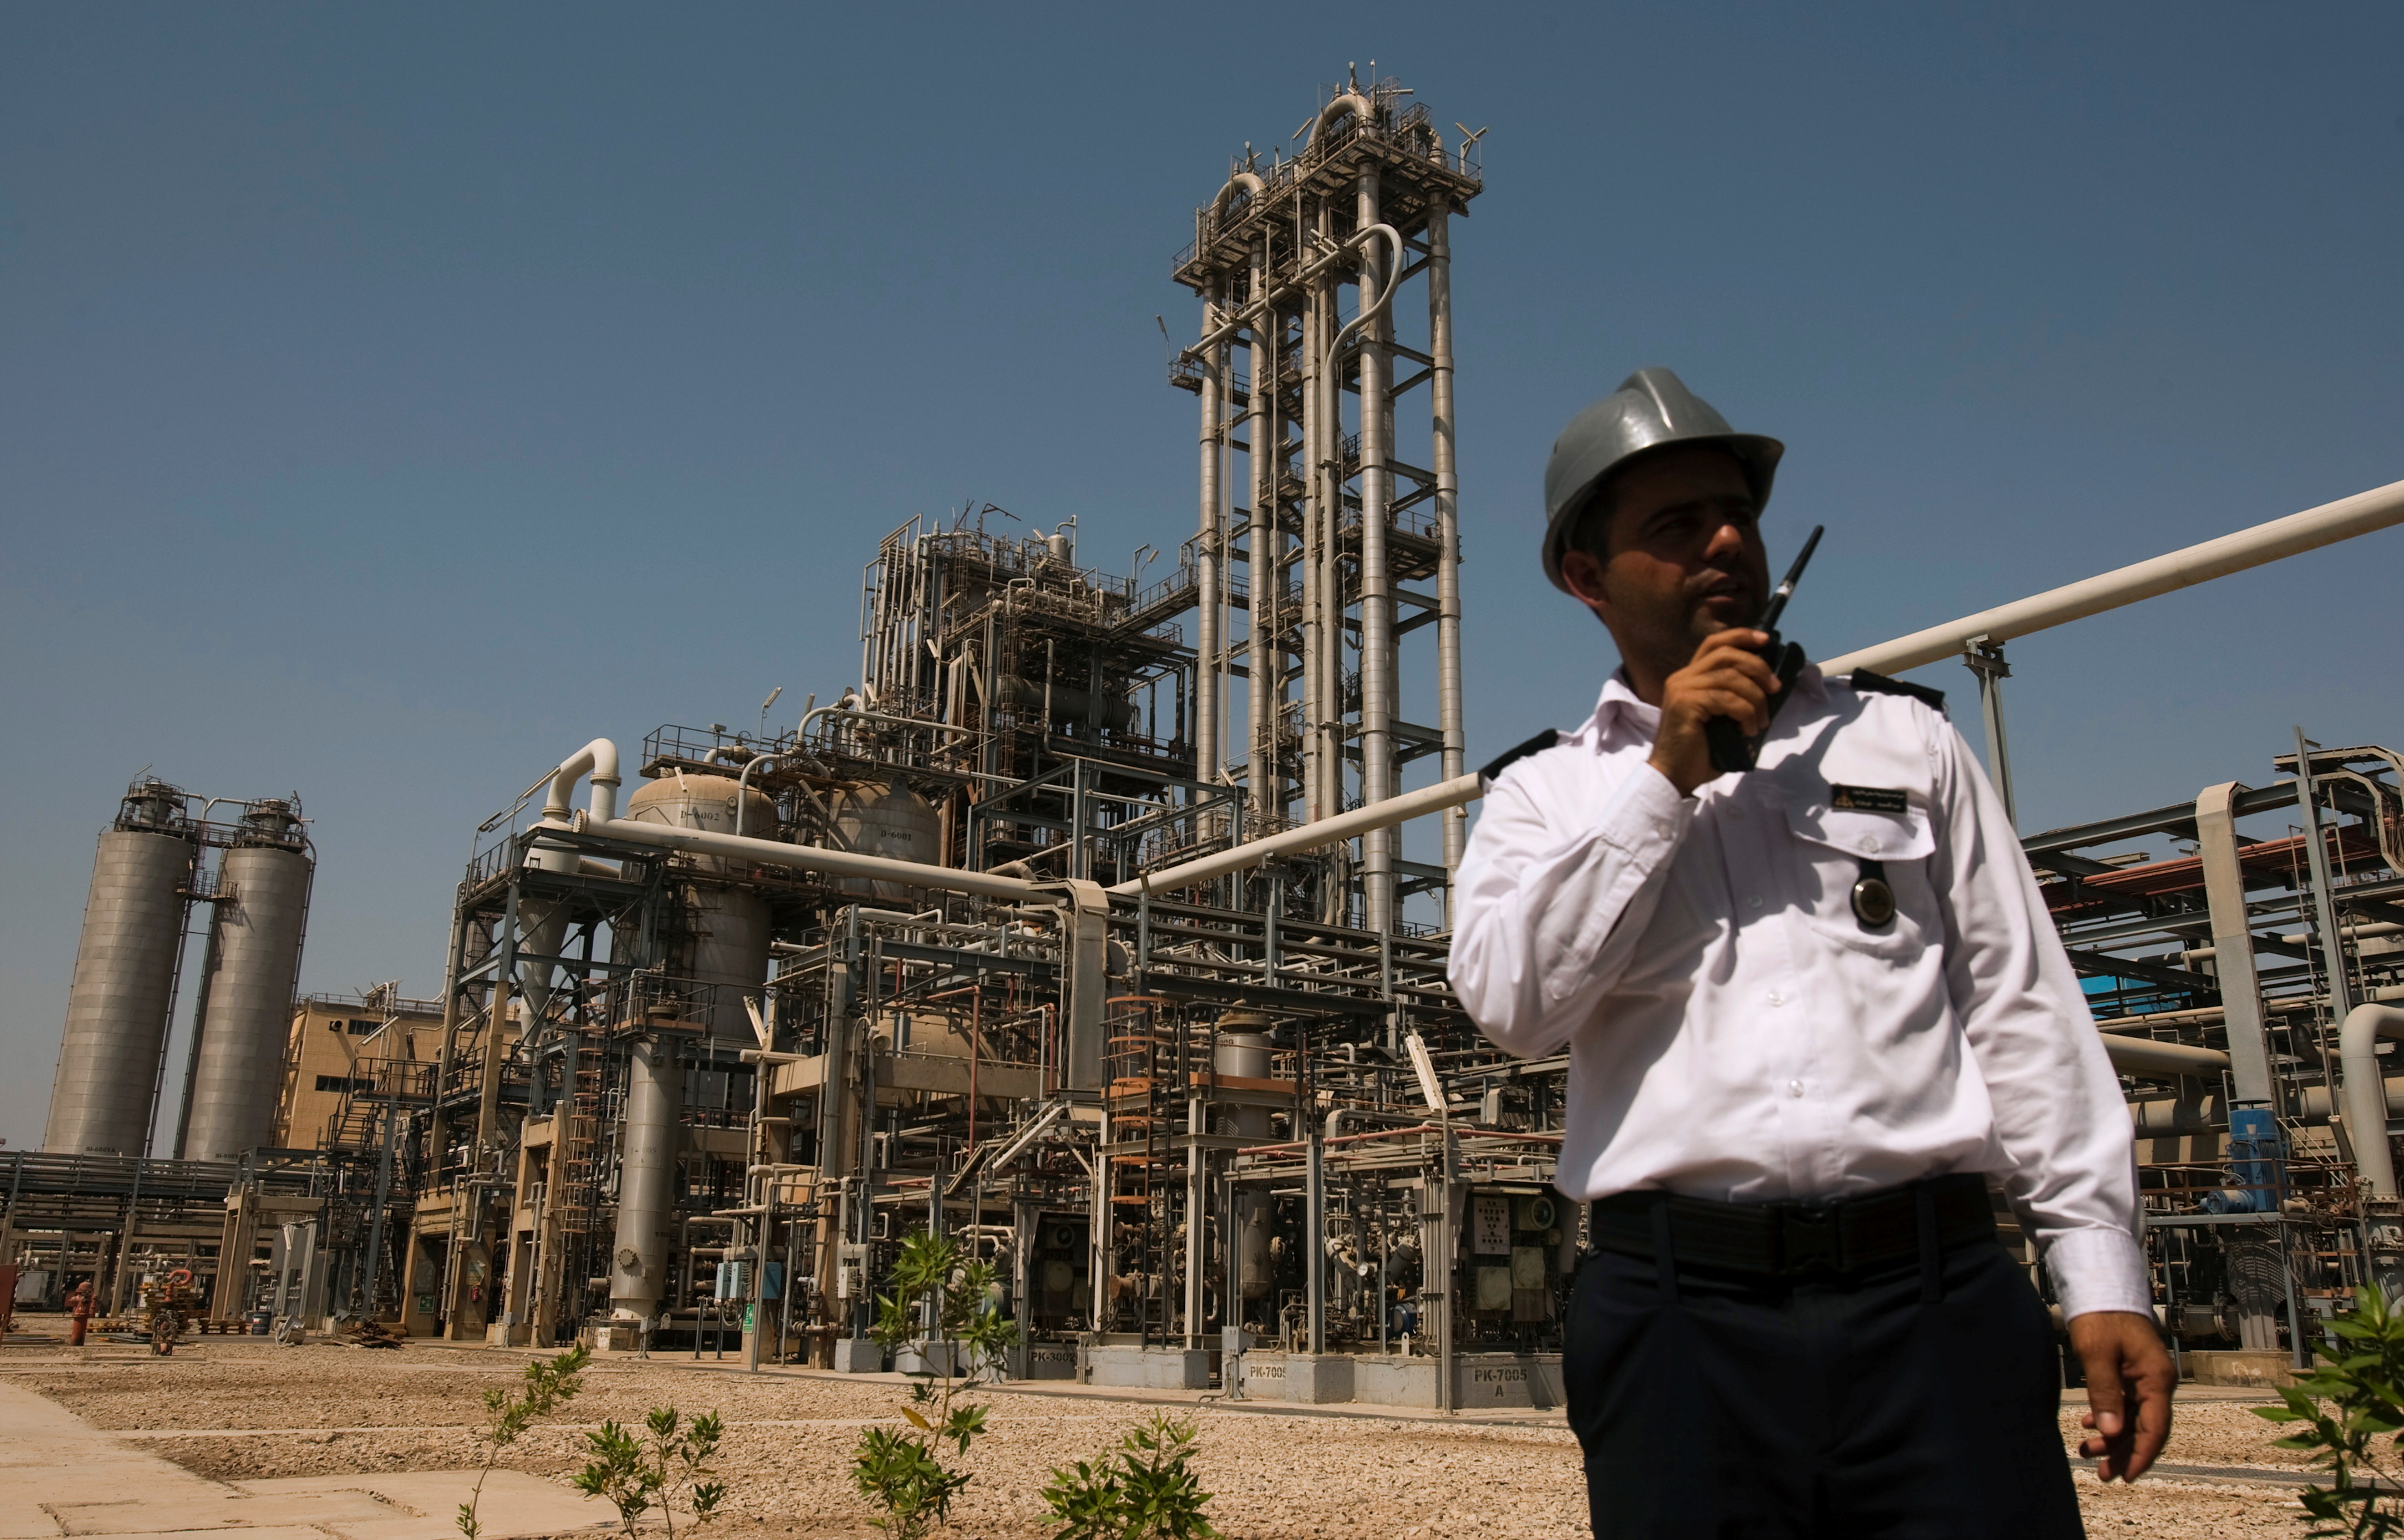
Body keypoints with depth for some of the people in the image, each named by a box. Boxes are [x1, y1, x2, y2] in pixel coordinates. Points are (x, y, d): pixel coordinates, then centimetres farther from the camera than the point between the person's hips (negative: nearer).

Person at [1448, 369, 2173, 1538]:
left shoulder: (1902, 737, 14)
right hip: (1681, 1320, -1)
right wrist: (1664, 776, -7)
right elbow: (1511, 1002, -7)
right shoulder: (1545, 790, 10)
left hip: (1935, 1304, 1)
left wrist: (2101, 1270, 3)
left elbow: (2023, 1008, 11)